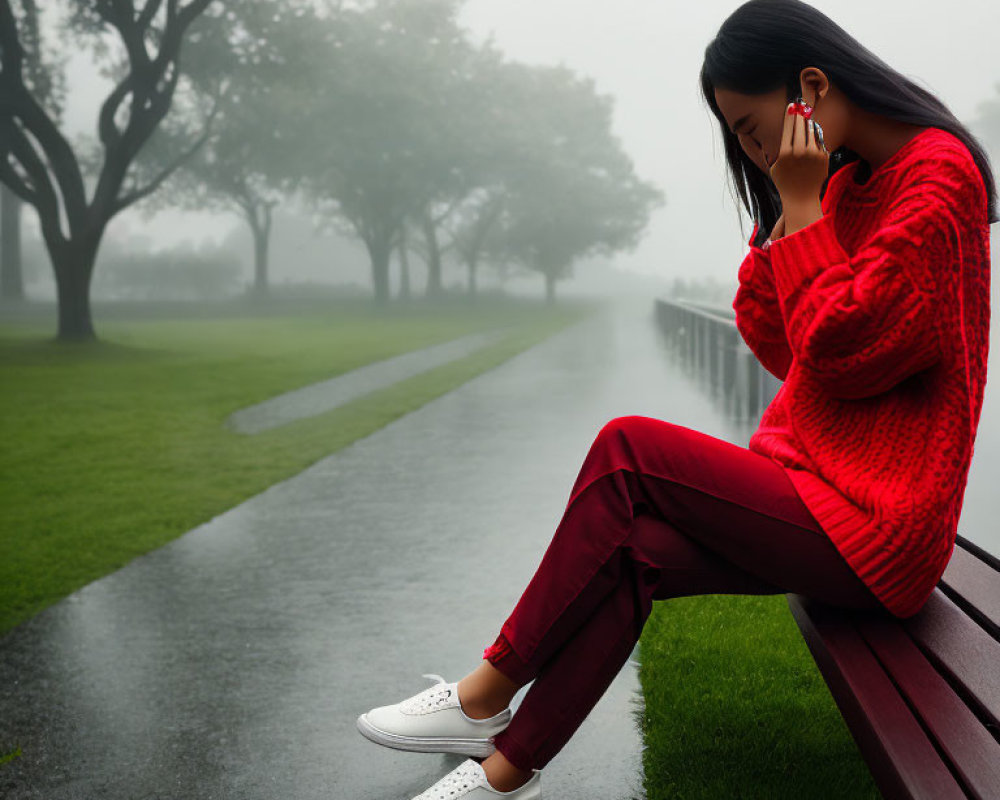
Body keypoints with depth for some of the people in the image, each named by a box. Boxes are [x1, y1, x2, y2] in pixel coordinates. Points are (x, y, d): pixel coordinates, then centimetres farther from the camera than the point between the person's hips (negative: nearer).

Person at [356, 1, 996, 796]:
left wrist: (801, 206, -13)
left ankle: (486, 697, -3)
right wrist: (793, 209, 2)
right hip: (816, 493, 9)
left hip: (873, 528, -9)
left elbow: (838, 350, -20)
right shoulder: (849, 184, 15)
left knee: (628, 450, -15)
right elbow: (774, 345, 11)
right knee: (628, 551, -10)